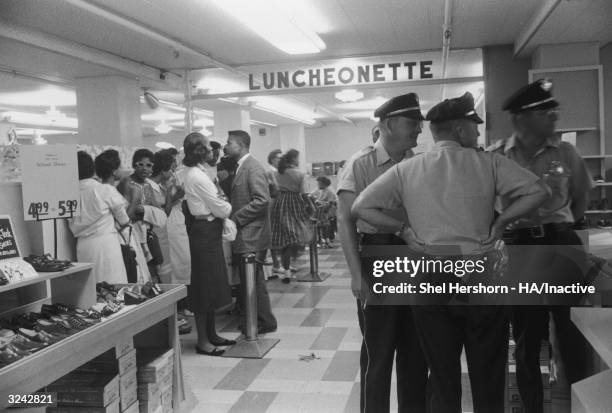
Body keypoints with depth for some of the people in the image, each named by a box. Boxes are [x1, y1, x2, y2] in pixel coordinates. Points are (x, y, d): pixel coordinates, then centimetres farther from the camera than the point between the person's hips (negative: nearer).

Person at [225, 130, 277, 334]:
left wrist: (236, 218, -17)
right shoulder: (241, 167, 16)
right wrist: (232, 215, 5)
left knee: (254, 281, -1)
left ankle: (265, 323, 11)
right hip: (244, 235, 9)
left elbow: (262, 200, -22)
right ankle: (254, 320, 24)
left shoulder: (253, 167, -14)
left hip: (252, 235, -9)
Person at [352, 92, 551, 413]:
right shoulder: (488, 163, -3)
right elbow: (538, 192, -7)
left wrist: (405, 229, 0)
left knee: (442, 377, 16)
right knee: (487, 377, 15)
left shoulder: (407, 170, 1)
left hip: (430, 280, 2)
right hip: (480, 279, -1)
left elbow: (361, 207, -2)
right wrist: (500, 222, -2)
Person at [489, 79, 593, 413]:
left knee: (573, 334, 3)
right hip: (520, 248, -1)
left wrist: (563, 227, 14)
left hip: (563, 245, 1)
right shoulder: (495, 157, -4)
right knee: (526, 339, 10)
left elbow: (581, 197, 16)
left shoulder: (565, 153, 1)